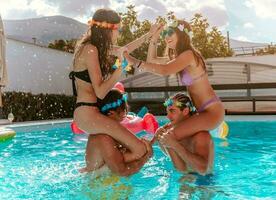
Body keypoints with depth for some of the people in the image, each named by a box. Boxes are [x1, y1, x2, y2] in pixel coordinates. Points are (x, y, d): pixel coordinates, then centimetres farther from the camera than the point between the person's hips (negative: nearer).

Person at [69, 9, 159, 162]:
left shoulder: (96, 47, 14)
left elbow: (123, 50, 31)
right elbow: (100, 92, -19)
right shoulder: (90, 50, -14)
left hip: (86, 112, 10)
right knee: (140, 150, -14)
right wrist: (121, 68, -19)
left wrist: (148, 34, 31)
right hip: (87, 113, -10)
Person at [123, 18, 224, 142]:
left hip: (212, 111, -10)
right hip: (203, 111, 10)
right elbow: (152, 60, 22)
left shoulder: (189, 54, -15)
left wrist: (136, 62, -30)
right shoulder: (177, 57, 14)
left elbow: (164, 70, -31)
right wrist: (154, 38, 11)